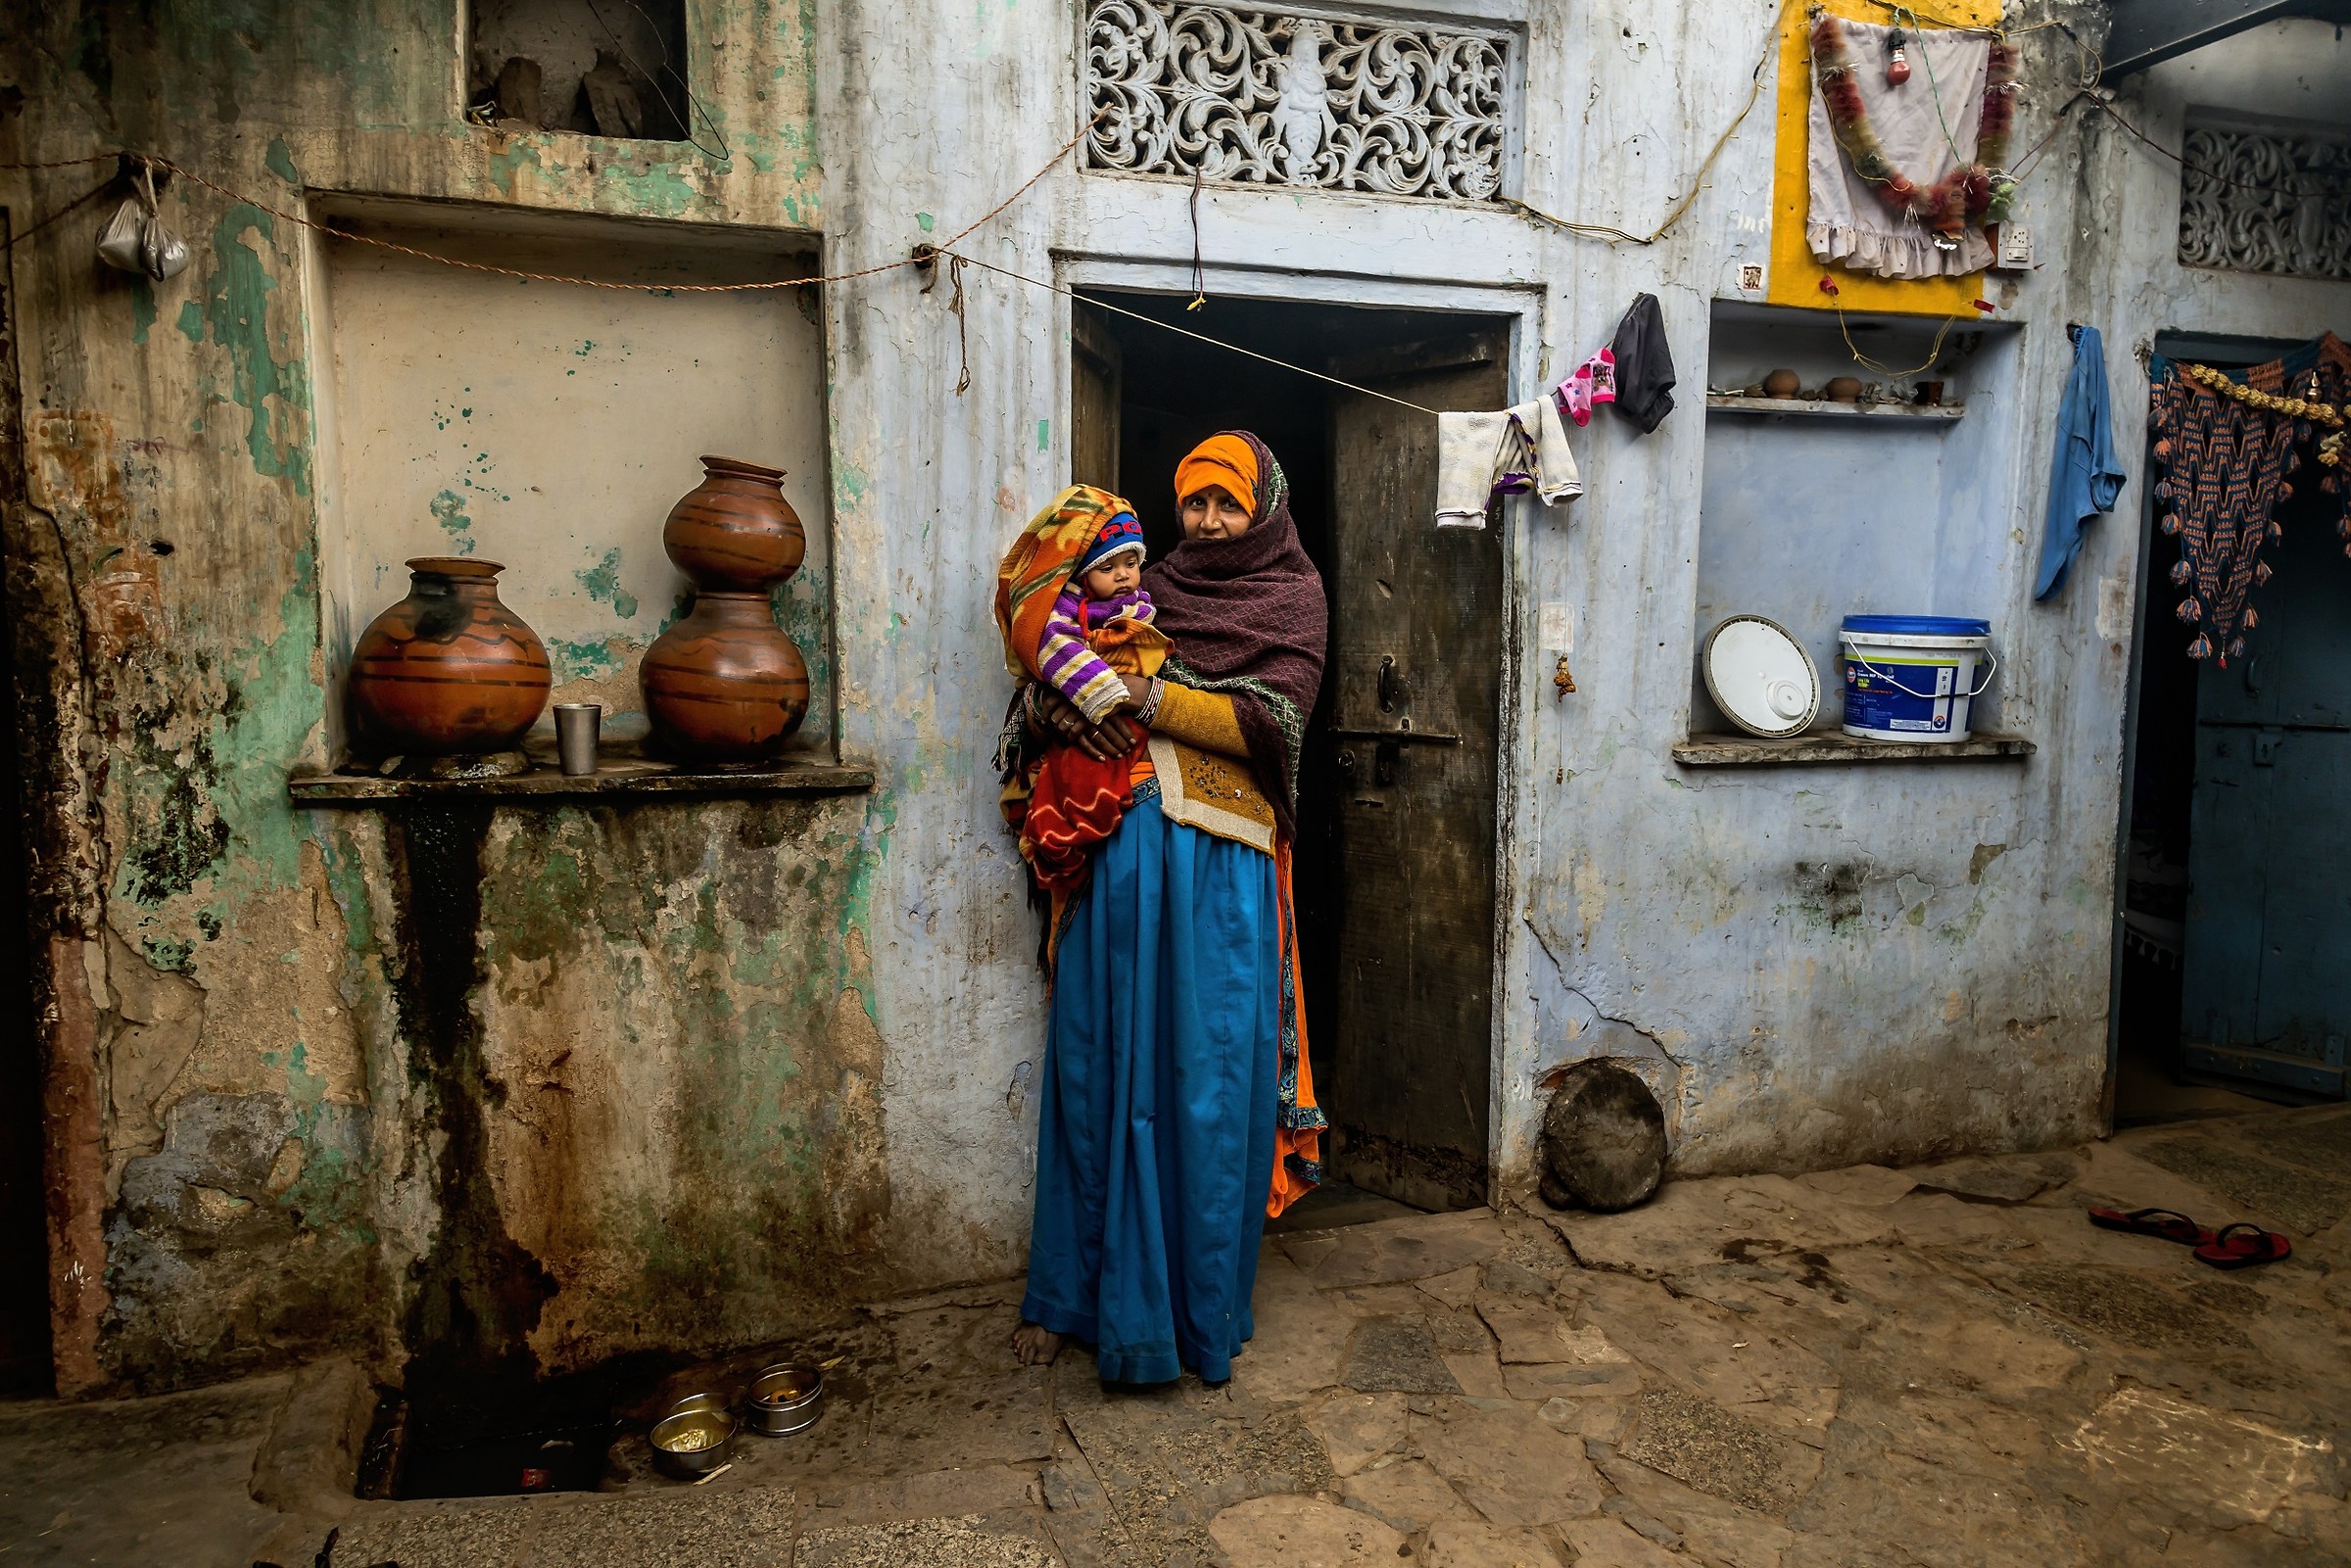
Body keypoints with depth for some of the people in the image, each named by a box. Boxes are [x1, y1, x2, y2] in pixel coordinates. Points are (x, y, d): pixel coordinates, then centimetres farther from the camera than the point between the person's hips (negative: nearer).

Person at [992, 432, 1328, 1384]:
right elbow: (1037, 685, 16)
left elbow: (1272, 722, -8)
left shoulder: (1289, 595, 9)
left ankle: (1202, 1312, 15)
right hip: (1117, 854, 3)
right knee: (1099, 1067, 7)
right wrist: (1055, 705, -7)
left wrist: (1148, 698, -15)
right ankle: (1072, 1294, 20)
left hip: (1219, 862, -3)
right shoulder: (1150, 590, 18)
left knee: (1210, 1083, 0)